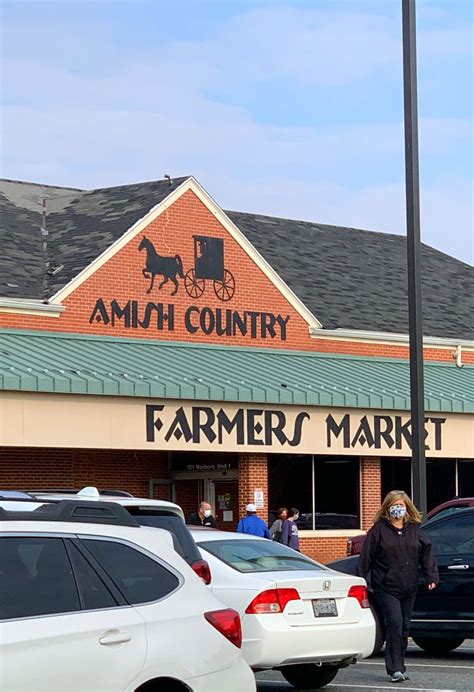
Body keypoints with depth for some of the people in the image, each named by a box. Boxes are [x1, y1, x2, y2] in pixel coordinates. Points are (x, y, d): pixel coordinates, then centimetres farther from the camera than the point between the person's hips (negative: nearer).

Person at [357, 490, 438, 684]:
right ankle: (395, 670, -13)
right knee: (395, 623, -15)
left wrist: (431, 576, -1)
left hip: (408, 588, 5)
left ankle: (399, 666, 20)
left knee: (404, 626, 9)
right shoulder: (378, 530, -2)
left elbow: (427, 552, 10)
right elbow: (366, 557, -2)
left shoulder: (414, 530, 10)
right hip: (386, 588, -5)